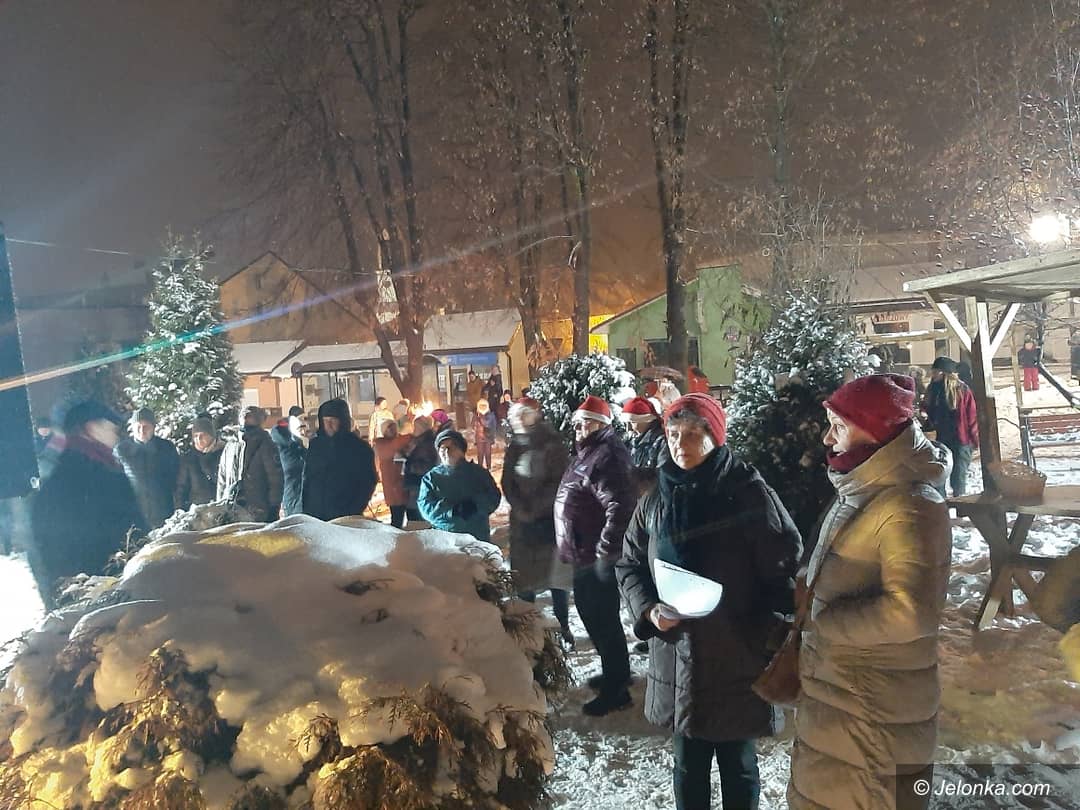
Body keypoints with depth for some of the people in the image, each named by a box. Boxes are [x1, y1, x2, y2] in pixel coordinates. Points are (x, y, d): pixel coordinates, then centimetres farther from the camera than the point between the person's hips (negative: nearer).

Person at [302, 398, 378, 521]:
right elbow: (306, 478, 12)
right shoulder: (315, 444, 7)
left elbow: (368, 484, -1)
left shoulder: (361, 449, -2)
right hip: (314, 516, 3)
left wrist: (354, 514, -10)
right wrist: (305, 510, 4)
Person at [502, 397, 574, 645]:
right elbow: (507, 483, 7)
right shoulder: (514, 446, 9)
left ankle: (563, 626, 9)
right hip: (522, 519, 4)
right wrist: (520, 509, -8)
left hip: (549, 516, -4)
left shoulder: (552, 443, -4)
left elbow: (558, 481, -9)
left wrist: (535, 507, -13)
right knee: (523, 573, 5)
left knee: (556, 571, -1)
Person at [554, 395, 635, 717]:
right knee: (590, 614, 22)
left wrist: (606, 551, -26)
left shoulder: (606, 457, -19)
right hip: (584, 554, 11)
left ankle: (616, 689, 13)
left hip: (598, 557, -11)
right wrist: (572, 548, 25)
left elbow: (620, 507, -28)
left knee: (604, 620, -1)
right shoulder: (585, 453, 14)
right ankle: (615, 672, 38)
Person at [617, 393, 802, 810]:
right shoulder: (656, 498, 2)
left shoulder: (750, 494, -11)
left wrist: (763, 639, -17)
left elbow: (785, 572, -10)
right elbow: (629, 564, 10)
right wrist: (649, 608, -8)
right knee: (688, 765, 17)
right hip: (677, 660, 3)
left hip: (738, 660, -3)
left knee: (737, 765, 16)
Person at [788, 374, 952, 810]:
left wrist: (822, 622, -20)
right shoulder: (860, 492, 8)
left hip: (874, 708, -9)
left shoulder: (911, 506, -22)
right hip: (833, 688, 9)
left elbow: (909, 613, -32)